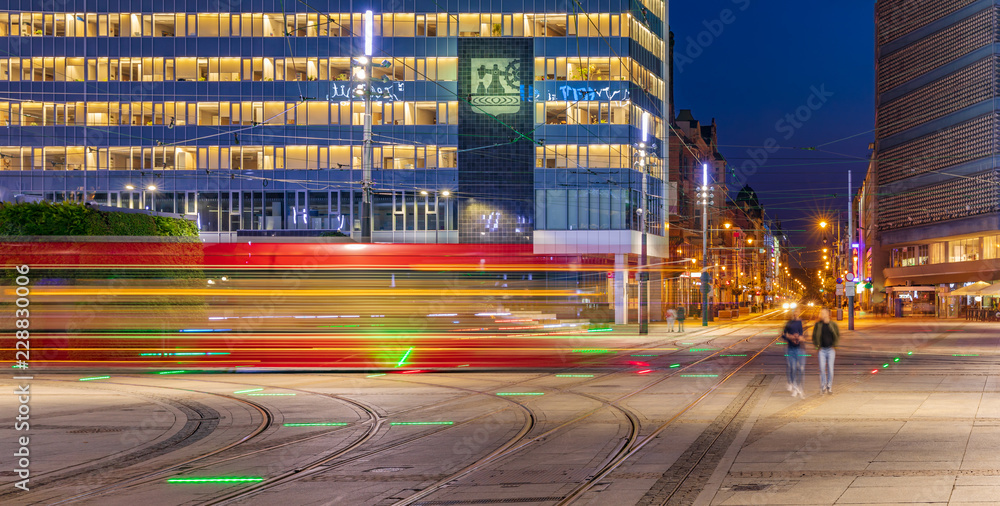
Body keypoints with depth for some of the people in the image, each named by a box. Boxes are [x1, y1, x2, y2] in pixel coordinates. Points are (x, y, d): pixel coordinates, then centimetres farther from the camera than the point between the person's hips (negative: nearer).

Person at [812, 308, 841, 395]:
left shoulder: (833, 324, 1)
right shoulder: (818, 325, 2)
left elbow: (838, 336, 8)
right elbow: (814, 336, 10)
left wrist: (834, 345, 0)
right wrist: (817, 346, 1)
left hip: (831, 349, 0)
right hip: (822, 349, 0)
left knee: (830, 368, 1)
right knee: (822, 368, -3)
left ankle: (829, 386, 12)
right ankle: (823, 387, 6)